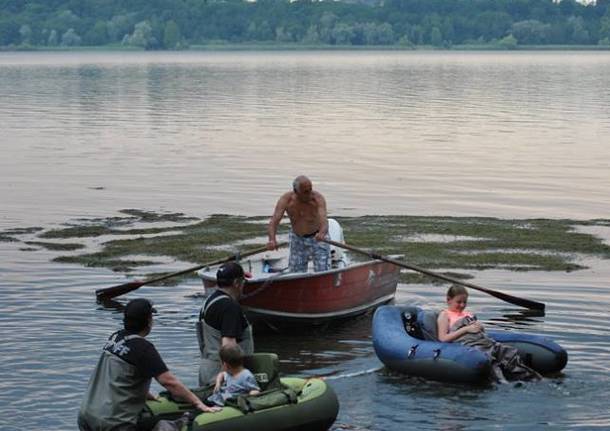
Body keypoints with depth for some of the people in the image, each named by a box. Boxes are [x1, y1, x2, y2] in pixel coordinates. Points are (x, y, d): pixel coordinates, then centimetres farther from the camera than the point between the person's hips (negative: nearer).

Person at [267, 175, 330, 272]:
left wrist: (322, 233, -60)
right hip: (297, 240, 3)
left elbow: (324, 220, -37)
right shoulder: (286, 200, -18)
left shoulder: (318, 198, -24)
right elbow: (274, 221, -26)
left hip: (318, 239, -2)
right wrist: (272, 239, -46)